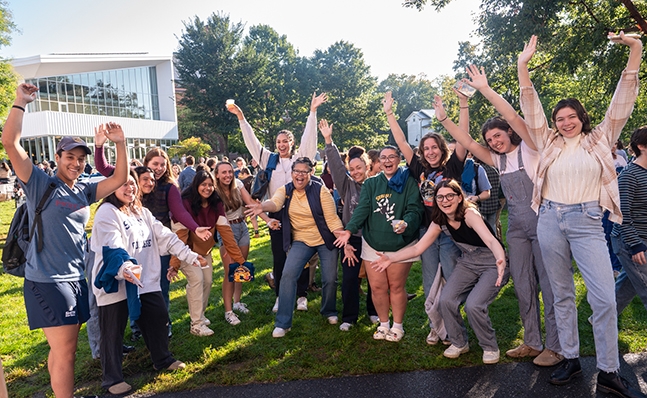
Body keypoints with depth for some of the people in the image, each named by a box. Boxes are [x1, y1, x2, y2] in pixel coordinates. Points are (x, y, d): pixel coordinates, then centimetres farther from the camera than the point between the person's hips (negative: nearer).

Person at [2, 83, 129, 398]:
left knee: (63, 348, 19)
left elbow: (119, 178, 7)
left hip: (76, 279, 7)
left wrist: (120, 144, -3)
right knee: (64, 350, -4)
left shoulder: (84, 191, 9)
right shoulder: (40, 184, -6)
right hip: (47, 280, -7)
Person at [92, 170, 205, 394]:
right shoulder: (107, 212, -13)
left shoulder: (142, 212, 12)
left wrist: (191, 256, 4)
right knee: (113, 332, 6)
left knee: (158, 318, 15)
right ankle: (113, 378, 21)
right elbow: (112, 248, -27)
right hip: (116, 283, -7)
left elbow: (166, 237, 9)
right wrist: (124, 268, -45)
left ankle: (163, 360, 35)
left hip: (146, 280, 7)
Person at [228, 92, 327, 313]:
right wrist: (241, 117, 1)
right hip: (277, 214, 2)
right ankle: (280, 296, 18)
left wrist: (312, 112, -10)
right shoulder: (269, 160, 12)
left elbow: (309, 137, -2)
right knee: (279, 257, 6)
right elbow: (252, 141, 8)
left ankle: (301, 295, 15)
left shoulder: (300, 158, 7)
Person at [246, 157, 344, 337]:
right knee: (288, 274, -14)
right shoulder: (286, 190, -6)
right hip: (301, 241, 2)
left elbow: (332, 219, -14)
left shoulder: (320, 191, -14)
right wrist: (262, 207, -51)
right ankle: (283, 323, -3)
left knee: (330, 278, 5)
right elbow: (275, 202, -28)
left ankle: (329, 312, 36)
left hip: (326, 240, -1)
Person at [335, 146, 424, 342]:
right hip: (373, 243, 3)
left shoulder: (409, 182, -2)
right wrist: (349, 229, -21)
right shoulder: (371, 183, 7)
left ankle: (397, 326, 26)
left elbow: (415, 208, -13)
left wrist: (406, 223, -35)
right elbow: (362, 209, -5)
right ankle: (384, 325, 27)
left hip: (400, 244, -3)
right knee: (377, 287, 6)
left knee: (396, 287, 7)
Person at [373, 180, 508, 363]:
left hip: (492, 264, -5)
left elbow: (491, 240, -41)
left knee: (474, 305, -23)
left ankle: (490, 347, 6)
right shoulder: (439, 222, -7)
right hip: (467, 262, 6)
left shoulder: (469, 214, -26)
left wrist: (501, 261, -61)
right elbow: (417, 247, -4)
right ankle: (459, 343, 14)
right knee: (446, 300, -13)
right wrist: (391, 258, -15)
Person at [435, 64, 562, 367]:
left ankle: (555, 346, 11)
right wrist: (444, 118, 5)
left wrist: (485, 89, -20)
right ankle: (532, 342, 22)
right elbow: (467, 142, 10)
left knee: (548, 284, 0)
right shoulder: (498, 160, 12)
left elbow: (513, 117, -19)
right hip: (516, 226, 7)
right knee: (523, 286, 10)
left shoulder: (529, 149, -5)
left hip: (541, 222, -6)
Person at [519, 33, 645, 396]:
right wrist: (523, 65, -4)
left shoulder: (600, 139, 9)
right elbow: (531, 108, 4)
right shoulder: (549, 143, 10)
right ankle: (571, 359, 23)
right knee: (562, 294, 10)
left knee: (605, 297, -7)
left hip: (587, 221, -1)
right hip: (551, 220, 2)